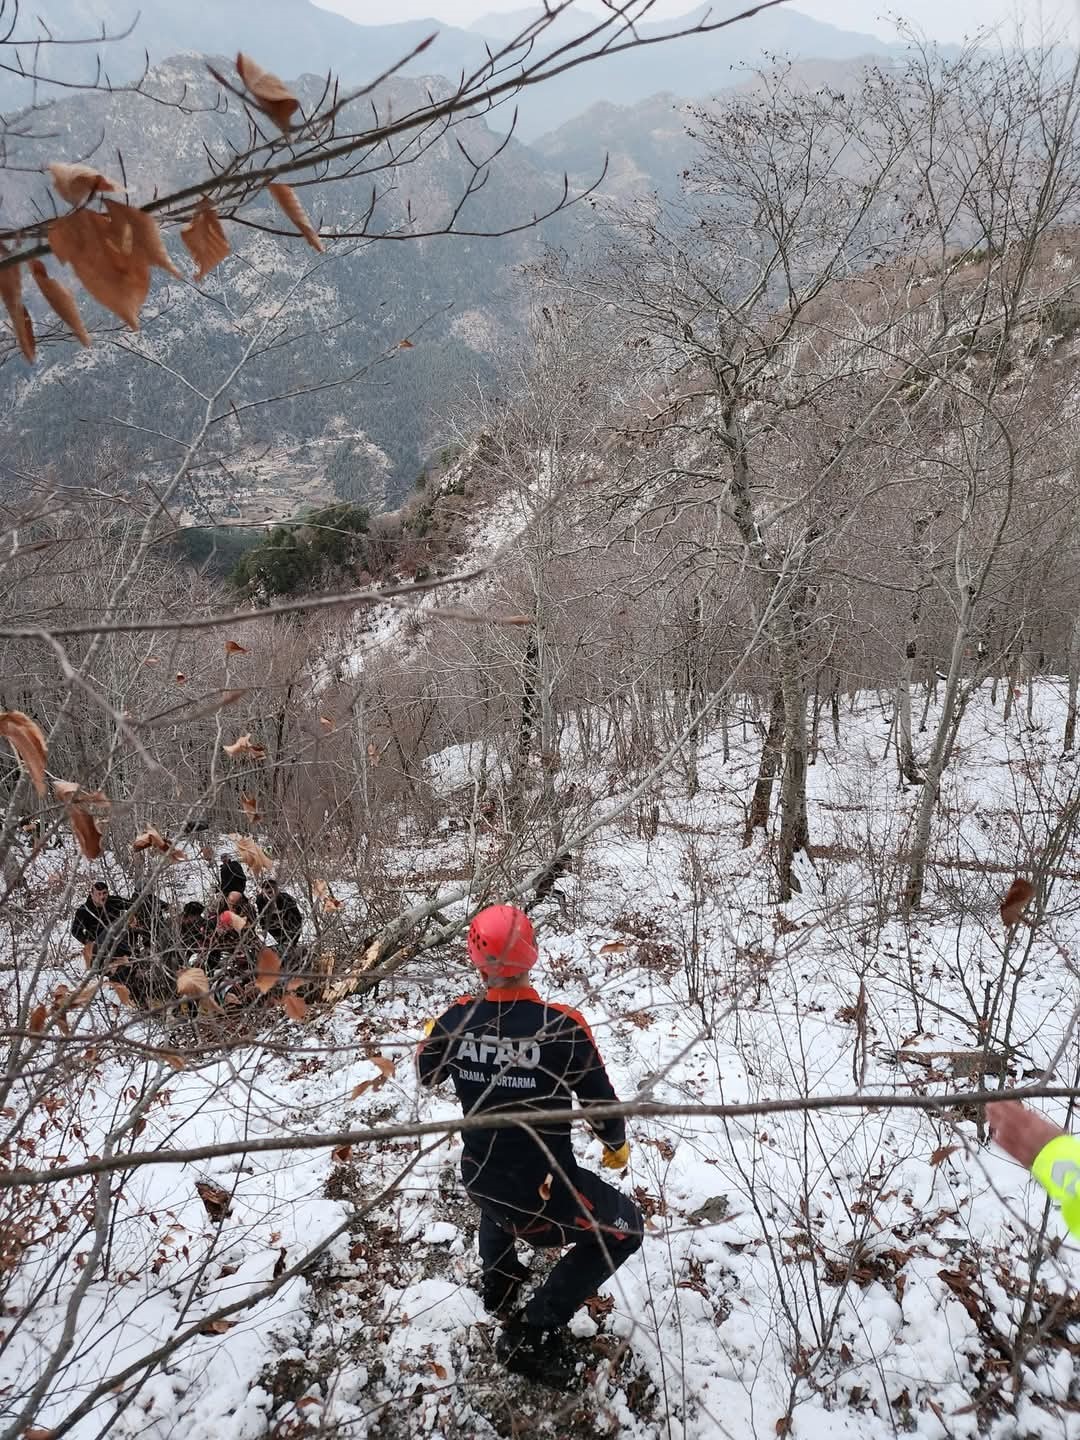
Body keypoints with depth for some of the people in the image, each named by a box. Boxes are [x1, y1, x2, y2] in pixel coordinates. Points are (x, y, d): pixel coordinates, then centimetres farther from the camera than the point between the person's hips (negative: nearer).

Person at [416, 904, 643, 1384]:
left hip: (479, 1184, 5)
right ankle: (532, 1332, 10)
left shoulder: (457, 1019, -13)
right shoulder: (562, 1026, -25)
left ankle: (500, 1285, 47)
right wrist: (616, 1144, 11)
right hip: (544, 1197, -5)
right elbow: (600, 1103, -11)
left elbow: (426, 1075, 9)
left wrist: (431, 1037, 32)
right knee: (624, 1227, 19)